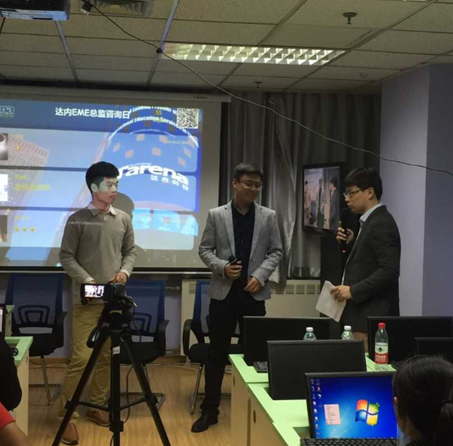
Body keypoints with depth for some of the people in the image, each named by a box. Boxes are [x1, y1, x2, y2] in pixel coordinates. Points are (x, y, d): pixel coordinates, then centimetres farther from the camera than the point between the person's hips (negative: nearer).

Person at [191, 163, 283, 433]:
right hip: (223, 292, -1)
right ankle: (210, 410, 15)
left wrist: (260, 275, -11)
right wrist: (222, 267, -15)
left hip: (254, 293, 1)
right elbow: (205, 249, 3)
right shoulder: (216, 215, 2)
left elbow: (276, 252, 4)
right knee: (217, 353, 5)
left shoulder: (269, 216, 4)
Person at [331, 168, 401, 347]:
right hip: (363, 313, 10)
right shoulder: (370, 221, 16)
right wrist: (350, 243, 5)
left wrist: (353, 291, -22)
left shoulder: (382, 224, -15)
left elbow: (389, 271, -23)